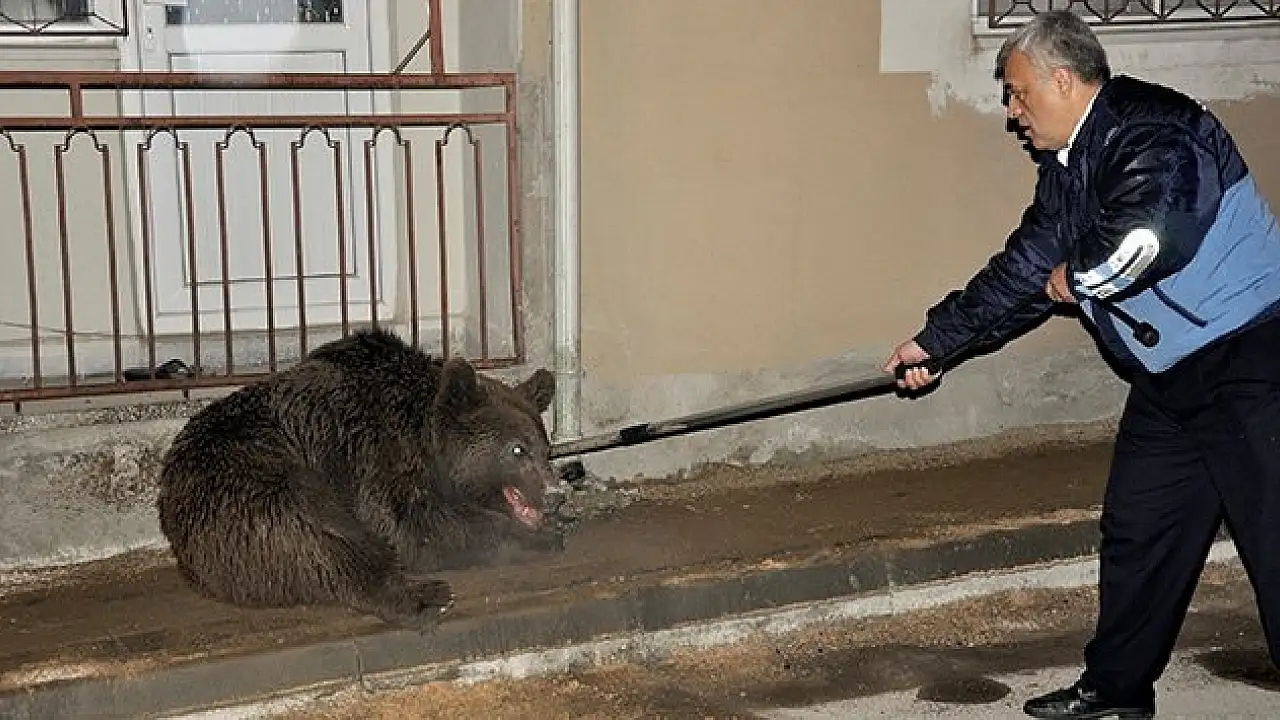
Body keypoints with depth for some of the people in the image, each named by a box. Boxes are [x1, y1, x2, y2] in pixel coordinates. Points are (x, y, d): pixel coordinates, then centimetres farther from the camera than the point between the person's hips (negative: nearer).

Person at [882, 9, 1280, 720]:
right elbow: (1024, 269, 19)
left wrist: (1079, 277, -14)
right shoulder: (1064, 168, 13)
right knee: (1134, 532, 15)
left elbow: (1150, 235, -35)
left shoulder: (1151, 129, -18)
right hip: (1170, 380, 10)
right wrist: (934, 341, 21)